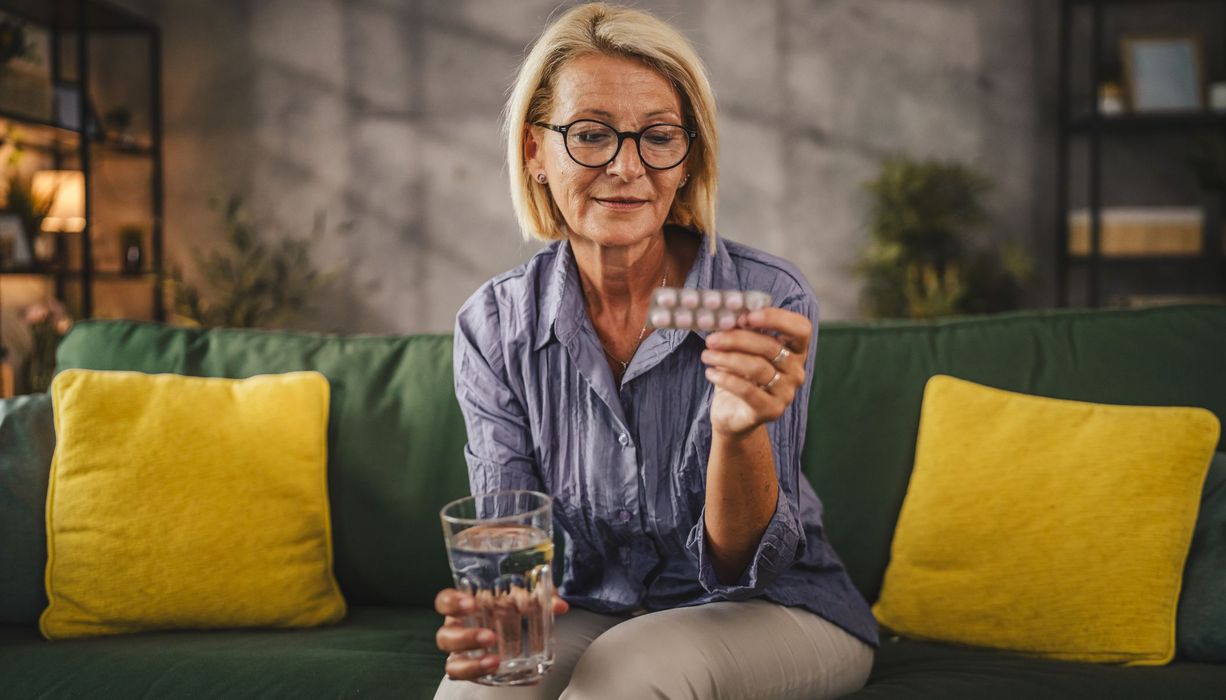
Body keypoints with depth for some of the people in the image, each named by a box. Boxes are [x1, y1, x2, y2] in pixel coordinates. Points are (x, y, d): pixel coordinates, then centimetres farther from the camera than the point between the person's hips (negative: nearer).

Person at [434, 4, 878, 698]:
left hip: (776, 612, -1)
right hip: (595, 614, 1)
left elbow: (740, 566, -18)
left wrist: (738, 428, -38)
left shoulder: (767, 299, -18)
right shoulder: (495, 326, -9)